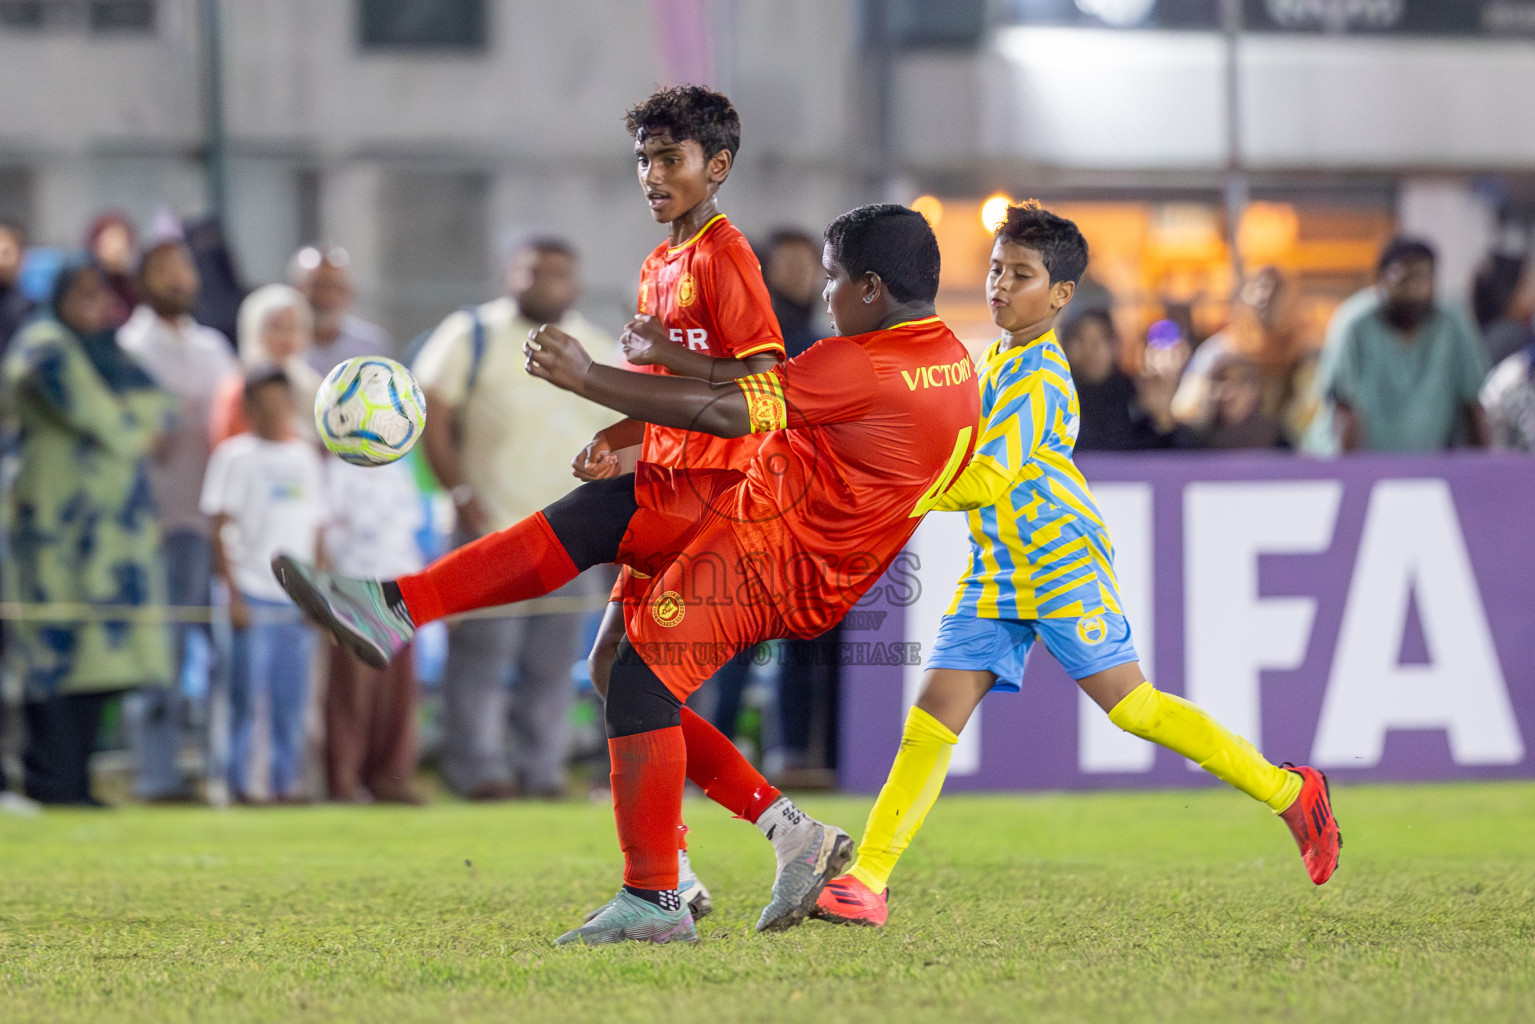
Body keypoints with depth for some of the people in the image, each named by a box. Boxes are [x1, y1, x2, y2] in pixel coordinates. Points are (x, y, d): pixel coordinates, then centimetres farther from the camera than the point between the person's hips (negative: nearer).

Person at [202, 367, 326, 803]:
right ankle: (238, 784, -3)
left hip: (298, 600, 5)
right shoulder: (236, 456, 0)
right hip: (253, 596, -5)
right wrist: (233, 594, -11)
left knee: (292, 698, 4)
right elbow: (220, 530, -4)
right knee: (246, 696, -7)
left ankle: (286, 783, 9)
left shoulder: (304, 456, 15)